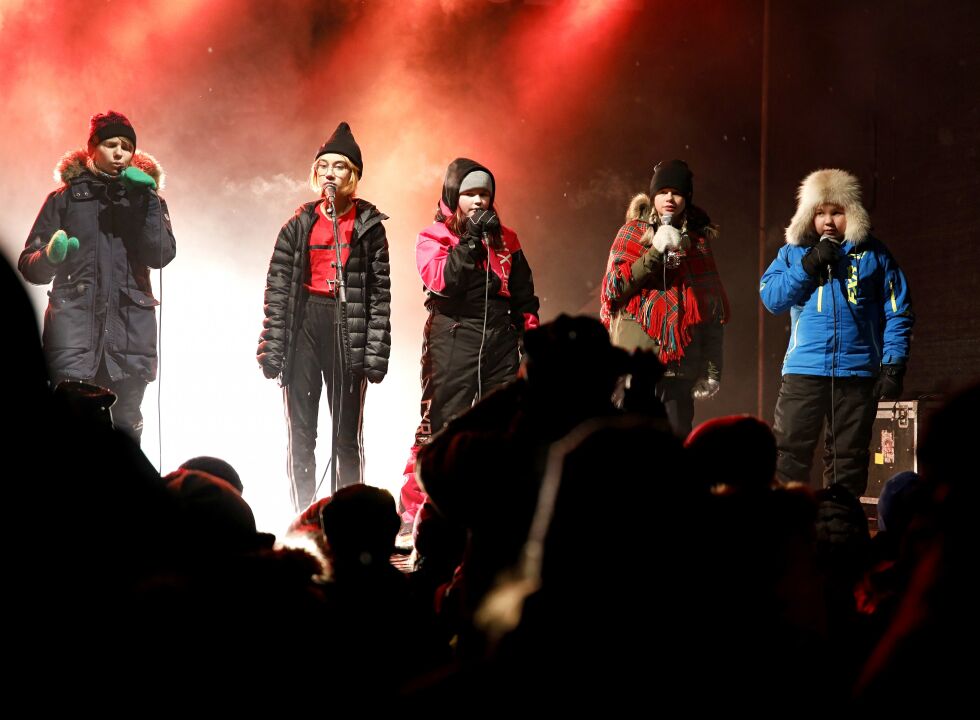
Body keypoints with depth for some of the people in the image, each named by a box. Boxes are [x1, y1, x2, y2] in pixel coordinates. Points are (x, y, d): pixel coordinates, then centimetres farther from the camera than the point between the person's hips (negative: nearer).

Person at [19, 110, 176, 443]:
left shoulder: (147, 198, 17)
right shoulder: (66, 198, 13)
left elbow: (160, 255, -1)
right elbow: (30, 266, 9)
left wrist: (147, 201, -8)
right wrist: (51, 256, -14)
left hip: (130, 328, 2)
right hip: (74, 319, -1)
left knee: (125, 425, -3)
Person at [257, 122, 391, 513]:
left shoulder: (369, 226, 3)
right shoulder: (300, 225, 7)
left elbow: (380, 291, -1)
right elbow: (277, 287, 4)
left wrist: (376, 351, -9)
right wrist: (271, 348, -4)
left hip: (349, 331, -2)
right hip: (303, 327, 2)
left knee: (347, 436, 2)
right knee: (301, 435, 4)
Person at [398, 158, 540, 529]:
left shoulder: (505, 238, 16)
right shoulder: (434, 237, 3)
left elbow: (523, 291, 21)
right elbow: (441, 279, -16)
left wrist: (530, 330, 11)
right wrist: (471, 239, -16)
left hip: (500, 340, 4)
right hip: (453, 341, -4)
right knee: (441, 424, -7)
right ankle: (413, 511, -2)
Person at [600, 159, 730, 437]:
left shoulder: (698, 239, 13)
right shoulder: (634, 232, 6)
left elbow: (714, 307, 13)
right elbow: (614, 286, -6)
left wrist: (711, 368, 9)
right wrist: (655, 251, -14)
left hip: (679, 361, 2)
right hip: (637, 360, -2)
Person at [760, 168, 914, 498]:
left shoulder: (873, 254, 6)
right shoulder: (793, 253, 11)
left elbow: (898, 312, 4)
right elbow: (770, 298, -1)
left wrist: (894, 364, -5)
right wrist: (807, 267, -11)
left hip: (857, 371, 0)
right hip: (804, 369, 0)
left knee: (848, 458, 6)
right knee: (789, 452, -6)